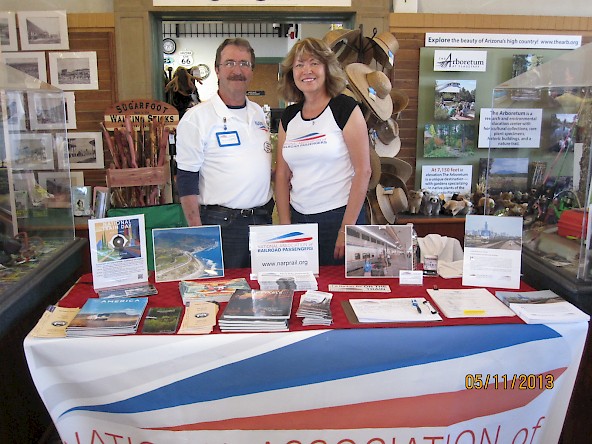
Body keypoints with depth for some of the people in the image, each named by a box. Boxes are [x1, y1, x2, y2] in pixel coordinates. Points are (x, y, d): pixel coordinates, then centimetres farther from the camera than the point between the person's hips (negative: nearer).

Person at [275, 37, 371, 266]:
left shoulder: (345, 108, -5)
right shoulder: (288, 117, 9)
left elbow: (363, 171, -10)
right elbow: (282, 174, 10)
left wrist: (347, 228, -13)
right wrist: (285, 224, 2)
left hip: (339, 216, -4)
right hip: (299, 218, 4)